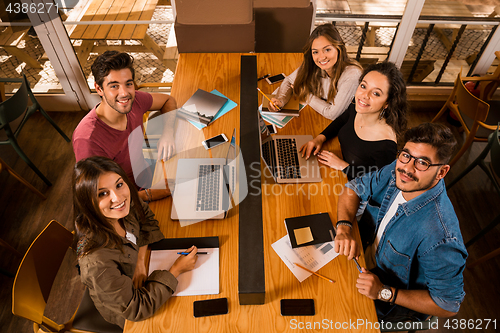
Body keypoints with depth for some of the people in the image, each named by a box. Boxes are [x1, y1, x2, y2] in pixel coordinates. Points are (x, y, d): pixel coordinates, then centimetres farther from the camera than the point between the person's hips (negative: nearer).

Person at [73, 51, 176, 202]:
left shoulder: (134, 101, -13)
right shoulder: (87, 140, -31)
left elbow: (168, 100, 8)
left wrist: (168, 133, -11)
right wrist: (154, 193, -32)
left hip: (147, 176, 6)